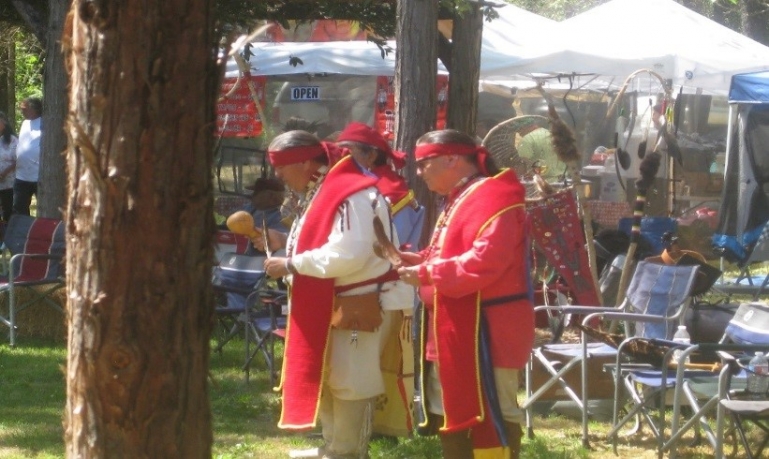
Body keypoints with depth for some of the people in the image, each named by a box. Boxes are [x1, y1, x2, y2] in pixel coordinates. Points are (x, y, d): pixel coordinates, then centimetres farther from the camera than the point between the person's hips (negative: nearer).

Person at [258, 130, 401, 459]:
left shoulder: (353, 196, -23)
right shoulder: (321, 193, 11)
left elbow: (347, 255, -31)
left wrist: (291, 265, -23)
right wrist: (284, 242, 5)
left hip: (357, 309, -11)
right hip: (329, 306, 11)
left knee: (348, 383, -3)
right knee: (326, 379, 18)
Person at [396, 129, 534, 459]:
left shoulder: (493, 199, -17)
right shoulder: (458, 200, 19)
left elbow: (485, 261, -28)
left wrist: (427, 273, -22)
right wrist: (421, 260, 4)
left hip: (485, 332, -11)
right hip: (455, 332, 11)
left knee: (493, 413, -6)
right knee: (449, 413, 14)